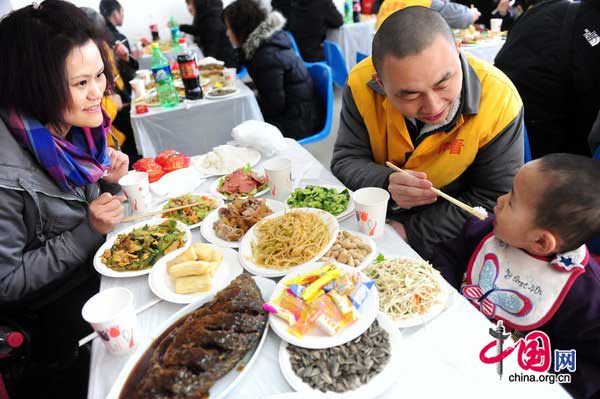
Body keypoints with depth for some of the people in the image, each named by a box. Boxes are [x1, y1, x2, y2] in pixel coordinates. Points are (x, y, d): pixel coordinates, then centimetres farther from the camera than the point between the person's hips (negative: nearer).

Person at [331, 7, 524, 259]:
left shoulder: (501, 101, -20)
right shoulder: (362, 83, -16)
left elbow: (493, 202, -14)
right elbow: (346, 161, -9)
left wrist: (410, 231, -20)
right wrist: (386, 185, -29)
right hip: (373, 222, 2)